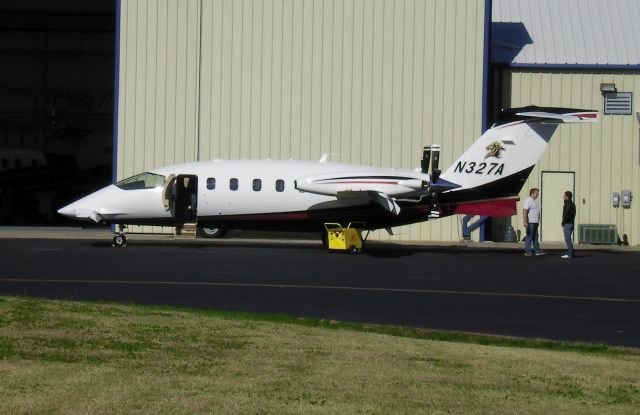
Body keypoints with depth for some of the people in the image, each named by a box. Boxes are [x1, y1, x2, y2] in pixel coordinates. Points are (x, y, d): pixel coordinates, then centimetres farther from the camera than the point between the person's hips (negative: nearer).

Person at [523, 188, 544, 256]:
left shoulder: (534, 201, 19)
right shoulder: (528, 201, -11)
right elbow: (525, 211, -19)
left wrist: (538, 222, 23)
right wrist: (525, 222, -26)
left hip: (535, 222, 10)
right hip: (530, 222, -10)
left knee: (535, 237, 11)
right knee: (529, 237, -7)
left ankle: (537, 251, 14)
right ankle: (527, 252, -4)